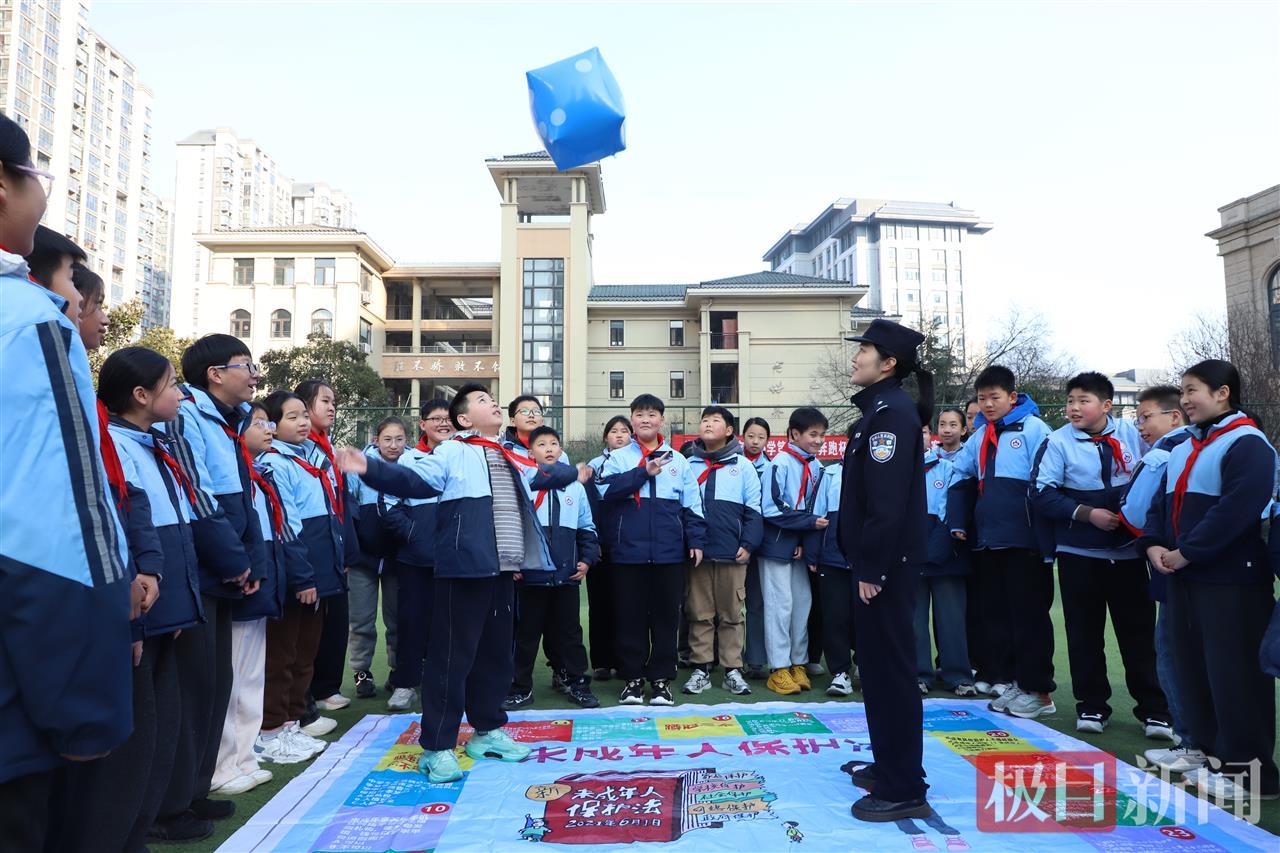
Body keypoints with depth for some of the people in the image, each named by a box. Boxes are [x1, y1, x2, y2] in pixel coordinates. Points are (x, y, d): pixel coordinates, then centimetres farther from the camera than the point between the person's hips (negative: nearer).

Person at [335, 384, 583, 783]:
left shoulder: (511, 459, 19)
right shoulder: (451, 453, -4)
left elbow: (541, 475, 38)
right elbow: (412, 480, -15)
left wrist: (572, 473, 53)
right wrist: (370, 469, -31)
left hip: (502, 571, 8)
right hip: (464, 570, -8)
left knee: (496, 654, 16)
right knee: (452, 657, -2)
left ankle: (487, 731, 31)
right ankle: (436, 747, 8)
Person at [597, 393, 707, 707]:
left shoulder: (678, 460, 9)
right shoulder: (618, 458, 5)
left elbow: (692, 506, 9)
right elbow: (607, 490, -13)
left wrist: (696, 540, 1)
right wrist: (644, 472, -15)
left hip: (669, 552, 1)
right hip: (629, 551, -1)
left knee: (666, 616, 7)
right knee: (630, 616, 6)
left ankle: (661, 678, 19)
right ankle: (632, 678, 19)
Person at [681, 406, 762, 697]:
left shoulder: (743, 465, 5)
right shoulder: (689, 464, 9)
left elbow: (753, 509, 2)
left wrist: (749, 544, -7)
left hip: (732, 552, -1)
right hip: (697, 551, 1)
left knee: (732, 614, 5)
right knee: (699, 613, 6)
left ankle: (733, 669, 14)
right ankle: (701, 669, 14)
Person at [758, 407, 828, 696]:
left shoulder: (816, 466, 5)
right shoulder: (780, 464, -14)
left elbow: (814, 507, 10)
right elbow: (773, 509, -19)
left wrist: (805, 541, -3)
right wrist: (810, 522, -20)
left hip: (801, 545, 6)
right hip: (778, 544, -6)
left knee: (803, 602, 10)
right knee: (780, 604, -1)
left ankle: (798, 663, 22)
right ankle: (779, 669, 8)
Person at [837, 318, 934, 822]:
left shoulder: (892, 413, -15)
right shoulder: (880, 411, 16)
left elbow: (887, 501, -22)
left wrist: (872, 569, -21)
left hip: (888, 563, -10)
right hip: (880, 561, 10)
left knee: (890, 667, -3)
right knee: (878, 663, 17)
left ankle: (904, 789, 7)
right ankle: (890, 765, 31)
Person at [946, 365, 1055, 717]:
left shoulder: (1033, 428, -6)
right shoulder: (979, 436, 14)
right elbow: (961, 477, 21)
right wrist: (957, 522, 13)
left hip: (1024, 542, -7)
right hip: (987, 541, 7)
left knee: (1029, 615, 0)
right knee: (994, 613, 11)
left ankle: (1039, 691, 9)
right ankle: (1002, 679, 22)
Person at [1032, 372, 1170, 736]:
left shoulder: (1131, 434, -1)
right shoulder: (1058, 442, -6)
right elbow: (1043, 496, -10)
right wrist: (1088, 514, -17)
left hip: (1128, 551, 1)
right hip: (1079, 554, -1)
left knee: (1139, 632, 7)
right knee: (1085, 634, 8)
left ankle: (1154, 711, 19)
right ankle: (1091, 706, 21)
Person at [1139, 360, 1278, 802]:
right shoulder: (1183, 449, 16)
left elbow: (1236, 510, -22)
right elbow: (1162, 502, 17)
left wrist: (1185, 552, -19)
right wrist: (1154, 545, -1)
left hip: (1231, 581, -9)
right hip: (1184, 578, 9)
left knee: (1235, 675, -3)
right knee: (1194, 670, 13)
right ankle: (1215, 755, 26)